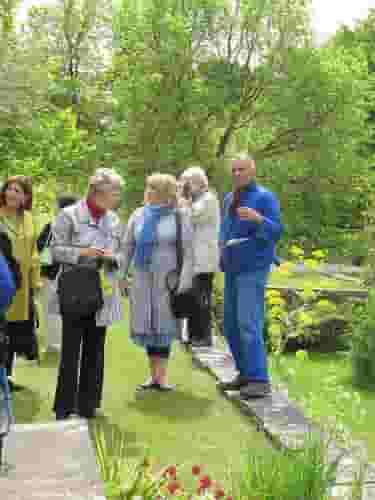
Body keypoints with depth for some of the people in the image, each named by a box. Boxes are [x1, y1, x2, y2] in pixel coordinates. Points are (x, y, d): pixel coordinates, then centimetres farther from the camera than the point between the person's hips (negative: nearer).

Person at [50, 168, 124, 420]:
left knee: (95, 350, 10)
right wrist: (82, 252, -20)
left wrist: (112, 257, -10)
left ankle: (87, 404, 21)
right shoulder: (69, 215, -6)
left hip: (103, 293, 5)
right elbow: (56, 250, -6)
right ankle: (64, 406, 10)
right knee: (71, 350, -1)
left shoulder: (114, 220, 8)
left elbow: (120, 254, 12)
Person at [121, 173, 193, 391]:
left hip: (168, 279, -4)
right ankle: (154, 374, 17)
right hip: (143, 278, 4)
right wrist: (122, 275, 6)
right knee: (148, 325, 7)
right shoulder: (138, 216, 8)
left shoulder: (178, 217, -3)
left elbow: (188, 252, -6)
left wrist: (185, 282, -13)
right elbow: (128, 247, 11)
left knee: (164, 325, 0)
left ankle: (162, 375, 9)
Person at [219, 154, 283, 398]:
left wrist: (258, 219, -35)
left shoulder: (265, 197, -7)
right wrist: (222, 246, 5)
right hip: (232, 269, 8)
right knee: (231, 326, 9)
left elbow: (276, 232, -17)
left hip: (253, 270, -8)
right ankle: (245, 374, 18)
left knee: (248, 324, -16)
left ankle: (260, 380, -13)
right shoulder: (229, 199, 16)